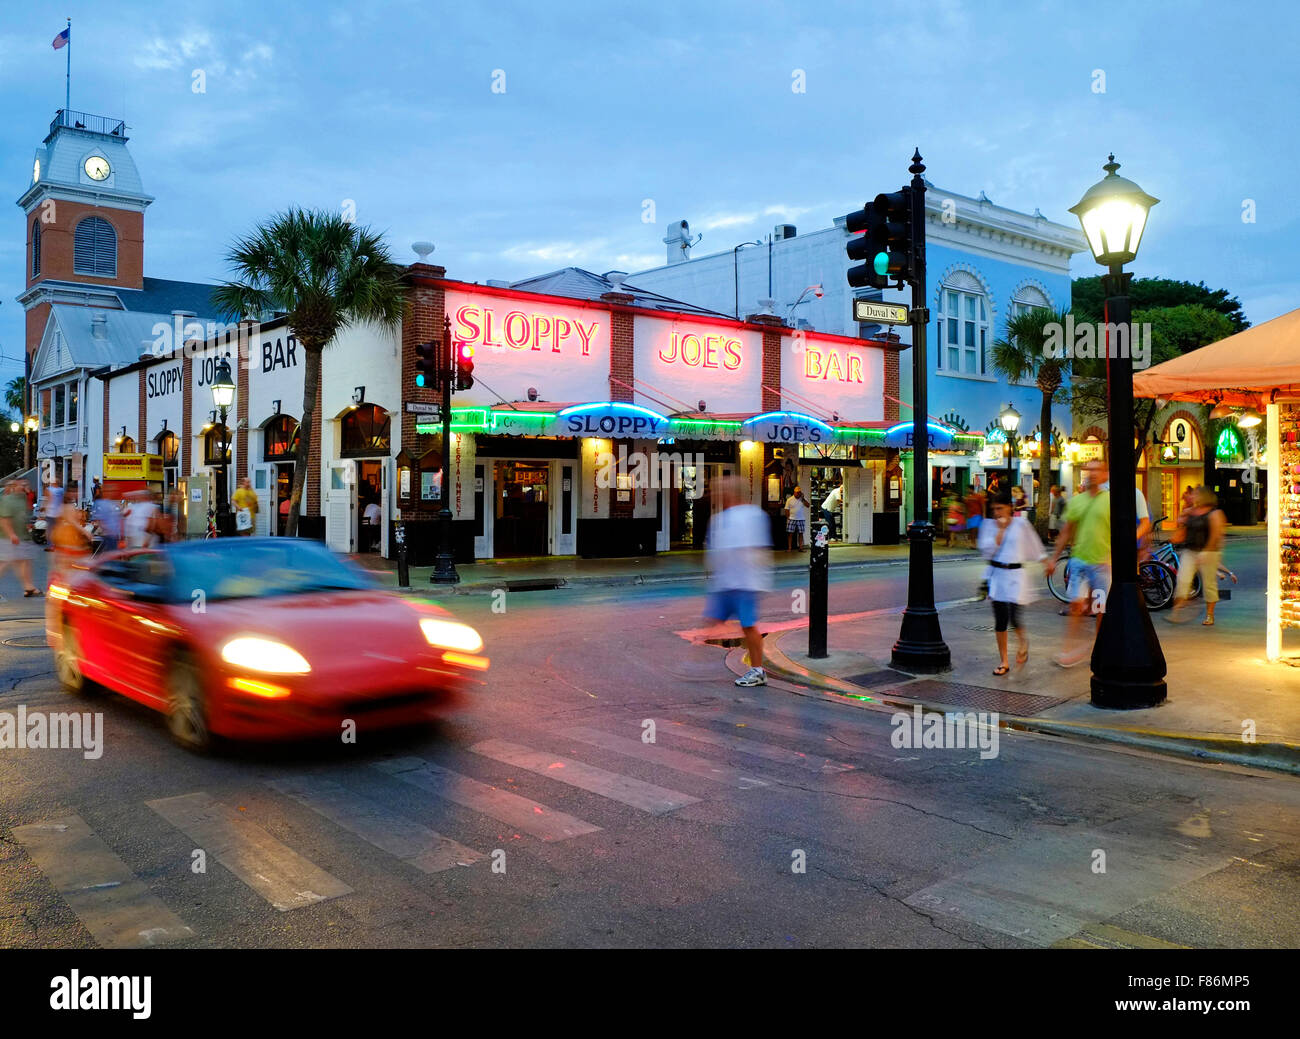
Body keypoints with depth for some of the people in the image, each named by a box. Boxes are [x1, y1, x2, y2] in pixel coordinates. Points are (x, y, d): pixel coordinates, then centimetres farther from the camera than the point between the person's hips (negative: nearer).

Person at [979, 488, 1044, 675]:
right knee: (1000, 620, 3)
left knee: (1014, 617, -13)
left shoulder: (1021, 523, 0)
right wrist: (1000, 530, -10)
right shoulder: (988, 526, 2)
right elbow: (987, 550, -10)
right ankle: (1003, 662, 14)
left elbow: (1034, 547, 13)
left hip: (1016, 575, -2)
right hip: (996, 574, 2)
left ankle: (1022, 641, 23)